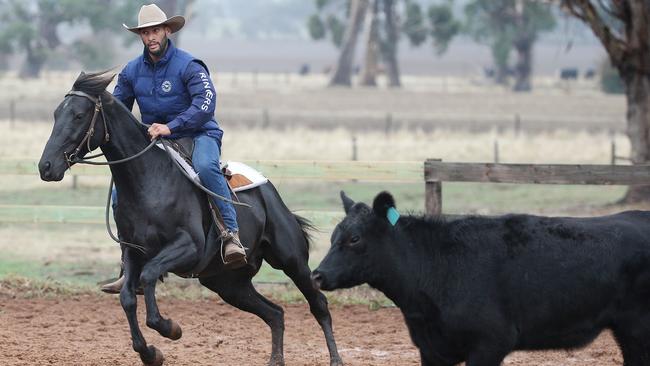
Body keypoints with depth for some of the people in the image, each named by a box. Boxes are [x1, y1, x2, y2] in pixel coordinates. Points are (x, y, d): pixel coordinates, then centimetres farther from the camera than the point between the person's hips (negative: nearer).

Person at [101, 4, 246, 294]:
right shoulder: (132, 72, 6)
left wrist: (171, 127, -33)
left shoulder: (188, 65, -11)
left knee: (205, 167, -40)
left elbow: (206, 102, -24)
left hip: (198, 134, -6)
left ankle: (231, 234, -41)